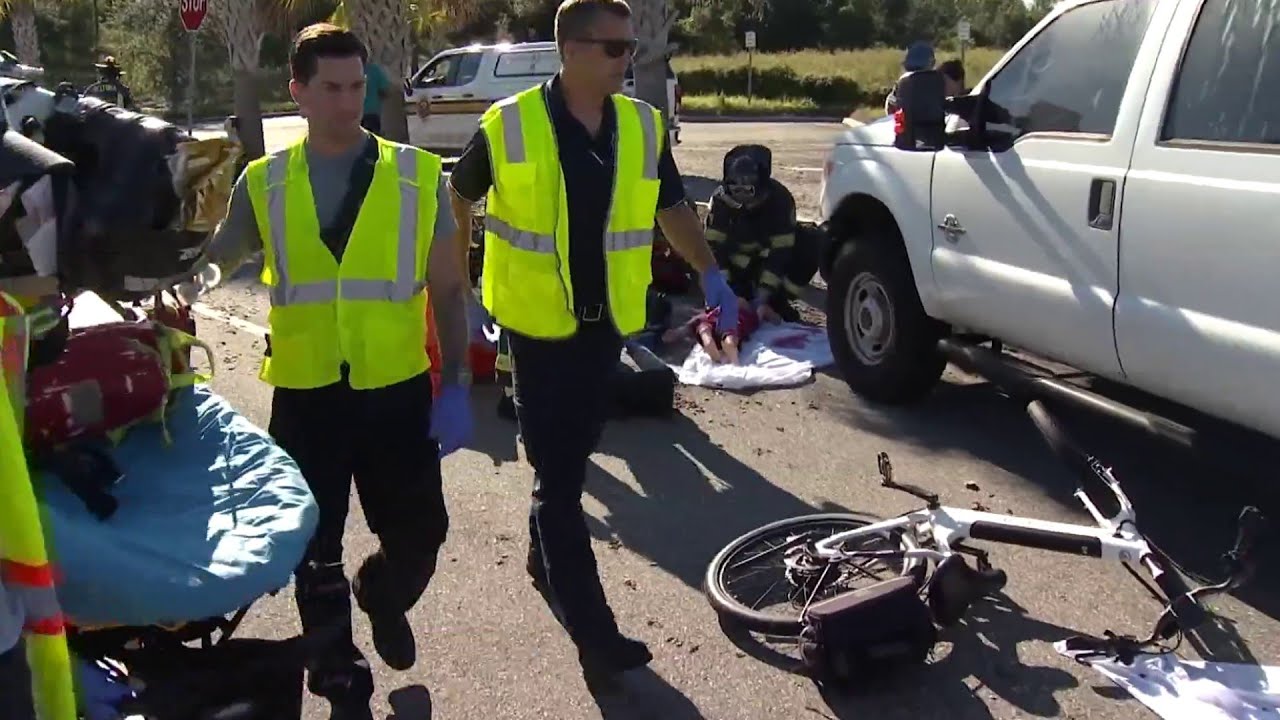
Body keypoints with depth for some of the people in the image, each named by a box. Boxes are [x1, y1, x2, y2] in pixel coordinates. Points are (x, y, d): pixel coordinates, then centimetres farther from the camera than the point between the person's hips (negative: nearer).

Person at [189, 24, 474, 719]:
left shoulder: (417, 174, -1)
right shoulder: (263, 184, 0)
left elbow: (449, 288, 2)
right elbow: (209, 267, 12)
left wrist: (455, 383, -4)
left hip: (397, 390, 0)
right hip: (304, 394, 1)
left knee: (419, 533, 7)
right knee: (315, 548, 11)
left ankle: (382, 597, 43)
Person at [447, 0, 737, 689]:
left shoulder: (644, 127, 0)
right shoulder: (507, 126, -11)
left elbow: (672, 209, 14)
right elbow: (458, 201, 5)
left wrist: (711, 275, 5)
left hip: (606, 320, 4)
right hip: (538, 322, -4)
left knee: (573, 458, 18)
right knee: (557, 474, -3)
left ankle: (544, 555, 43)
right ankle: (594, 635, 1)